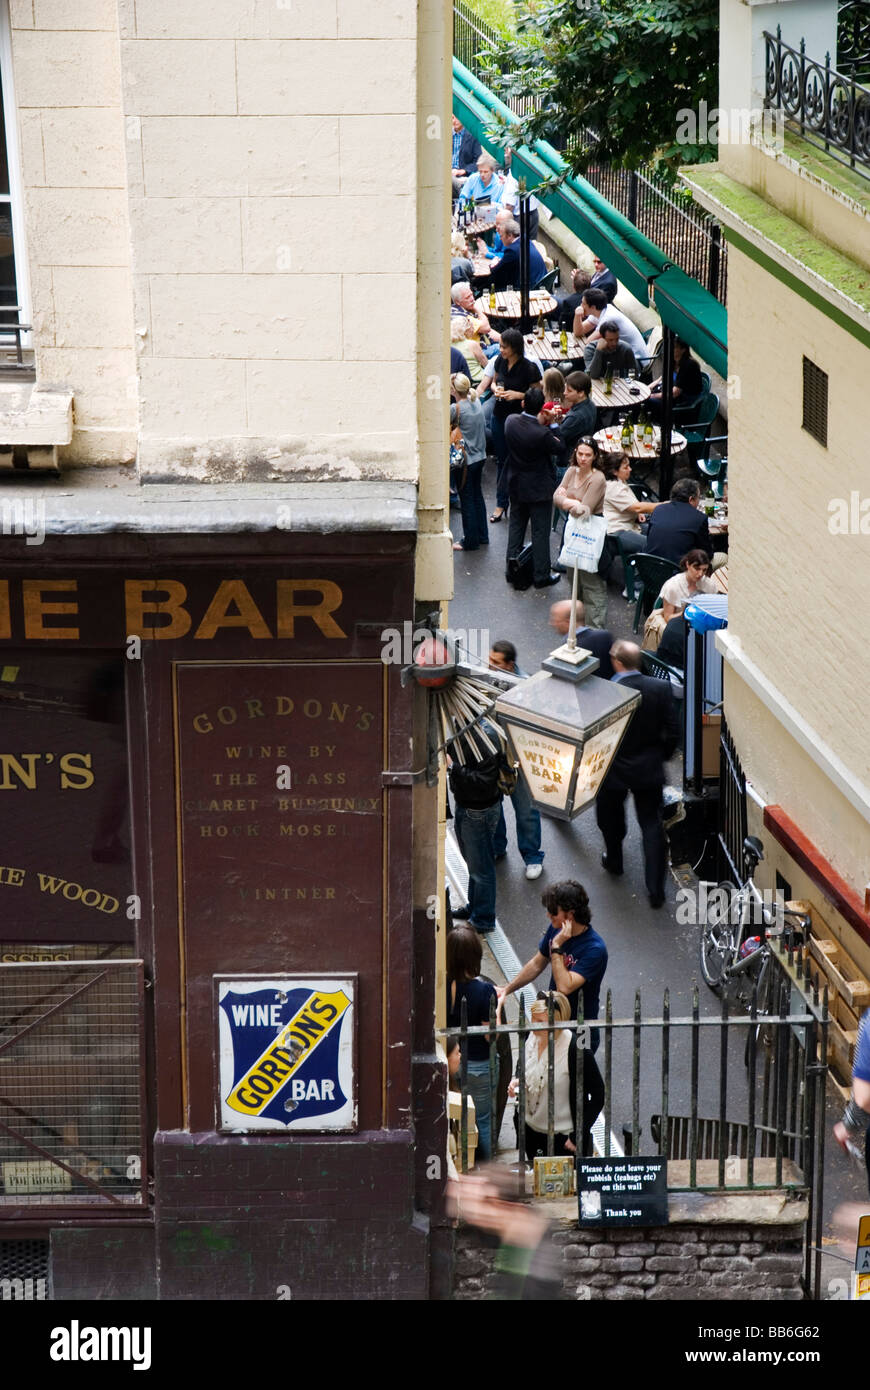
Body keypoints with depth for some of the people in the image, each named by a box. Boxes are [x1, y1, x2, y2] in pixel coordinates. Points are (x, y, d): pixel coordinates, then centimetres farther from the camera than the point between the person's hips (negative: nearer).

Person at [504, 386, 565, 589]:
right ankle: (542, 575, 13)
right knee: (540, 531, 6)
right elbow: (561, 449, -15)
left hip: (516, 485, 5)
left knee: (516, 525, 20)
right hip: (539, 488, -5)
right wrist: (551, 425, -9)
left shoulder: (511, 421, -13)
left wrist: (539, 422, -7)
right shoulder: (542, 433, -28)